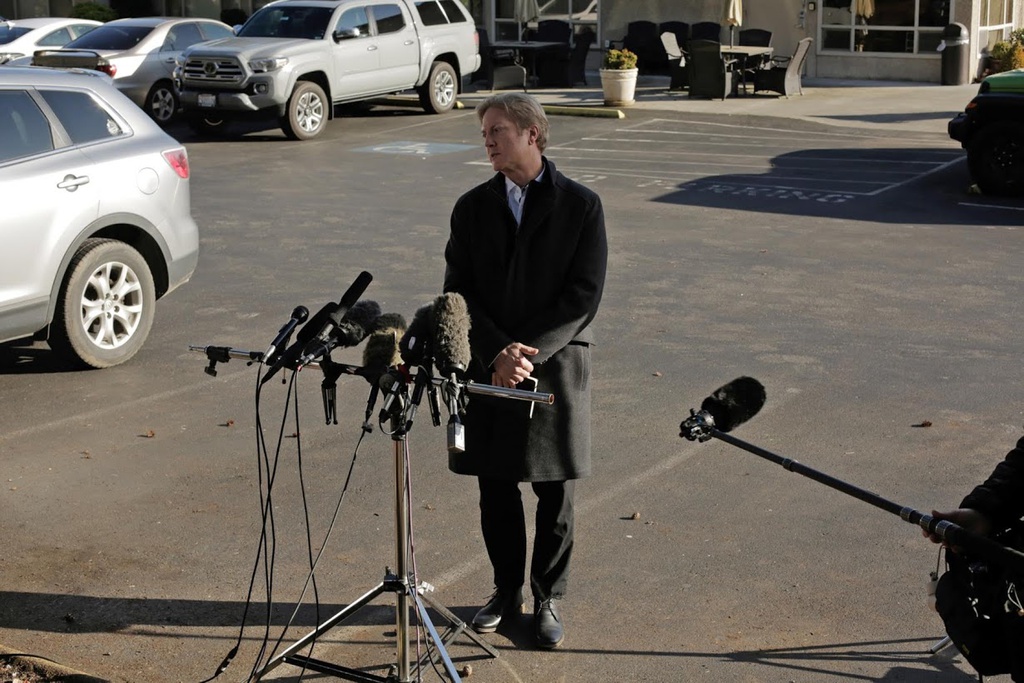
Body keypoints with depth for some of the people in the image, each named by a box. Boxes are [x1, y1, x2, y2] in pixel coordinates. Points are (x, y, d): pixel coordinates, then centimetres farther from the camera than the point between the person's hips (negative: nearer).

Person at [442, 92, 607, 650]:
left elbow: (584, 295, -9)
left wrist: (530, 351, -17)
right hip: (488, 369, 3)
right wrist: (496, 354, -14)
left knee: (555, 498, 6)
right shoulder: (472, 208, 5)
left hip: (556, 367, -2)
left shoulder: (580, 206, -3)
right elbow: (459, 292, 0)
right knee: (495, 490, 10)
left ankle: (548, 598, 23)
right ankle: (506, 590, 29)